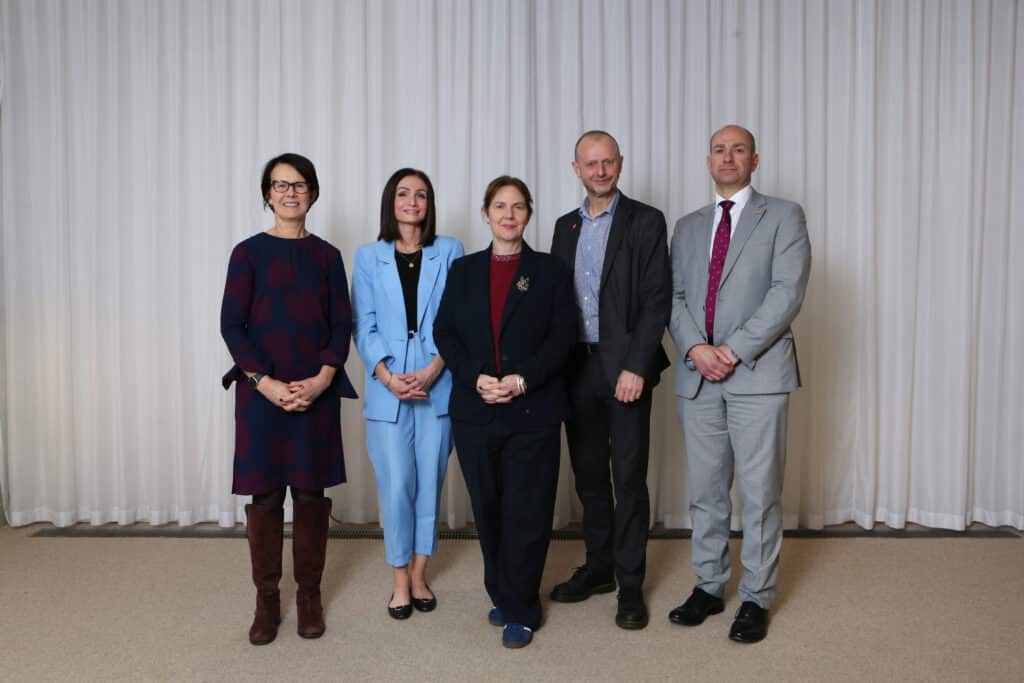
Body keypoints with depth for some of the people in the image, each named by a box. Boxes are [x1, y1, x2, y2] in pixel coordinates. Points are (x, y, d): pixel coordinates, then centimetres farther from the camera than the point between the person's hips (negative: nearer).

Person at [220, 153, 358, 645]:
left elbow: (342, 324, 5)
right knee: (264, 494, 3)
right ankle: (266, 599, 18)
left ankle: (309, 595, 20)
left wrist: (322, 379, -10)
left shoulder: (327, 256, 8)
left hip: (317, 393, 2)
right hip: (261, 391, -1)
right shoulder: (249, 252, 2)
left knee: (311, 492, 6)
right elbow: (231, 324, -2)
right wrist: (265, 382, -13)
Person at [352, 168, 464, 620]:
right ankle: (400, 579, 17)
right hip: (388, 390, 0)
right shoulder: (368, 257, 6)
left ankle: (419, 574, 23)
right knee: (397, 485, 0)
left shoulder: (449, 252, 5)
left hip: (438, 387, 0)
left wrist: (433, 370, -12)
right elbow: (365, 327, 1)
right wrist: (388, 376, -12)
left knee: (430, 481, 7)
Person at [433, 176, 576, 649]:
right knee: (488, 511, 11)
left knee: (526, 513, 1)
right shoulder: (463, 271, 11)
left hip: (533, 412, -2)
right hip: (475, 411, 3)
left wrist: (522, 380, -16)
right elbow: (445, 333, 5)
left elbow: (563, 336, -3)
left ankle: (521, 610, 15)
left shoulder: (550, 271, 4)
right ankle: (500, 595, 30)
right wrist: (476, 379, -11)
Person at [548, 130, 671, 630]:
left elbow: (656, 301, -9)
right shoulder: (566, 226, 14)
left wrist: (636, 367, -16)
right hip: (577, 367, 5)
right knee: (588, 475, 13)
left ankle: (630, 584, 14)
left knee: (629, 477, 1)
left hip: (625, 367, -5)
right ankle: (598, 568, 28)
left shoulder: (646, 222, -2)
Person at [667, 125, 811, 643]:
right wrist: (695, 347, -9)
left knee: (760, 492, 2)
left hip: (757, 374, -4)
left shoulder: (783, 216, 4)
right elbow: (675, 296, 10)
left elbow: (787, 291, -7)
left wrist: (735, 350, -14)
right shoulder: (688, 227, 17)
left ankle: (756, 598, 16)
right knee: (704, 490, 11)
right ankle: (708, 587, 25)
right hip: (698, 376, 4)